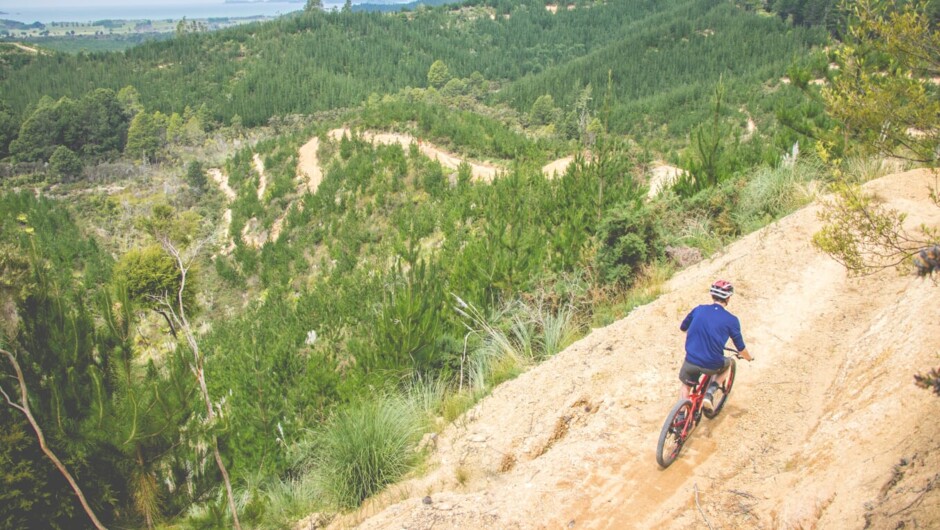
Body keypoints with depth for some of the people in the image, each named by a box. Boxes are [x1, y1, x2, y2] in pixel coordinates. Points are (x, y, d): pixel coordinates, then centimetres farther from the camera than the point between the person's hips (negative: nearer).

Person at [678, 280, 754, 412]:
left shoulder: (698, 310, 1)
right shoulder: (731, 320, -6)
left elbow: (683, 327, 17)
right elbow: (740, 347, 2)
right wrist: (749, 358, 25)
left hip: (691, 361, 2)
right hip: (712, 365, -2)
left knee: (686, 386, 29)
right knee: (728, 362, 32)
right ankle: (709, 393, 14)